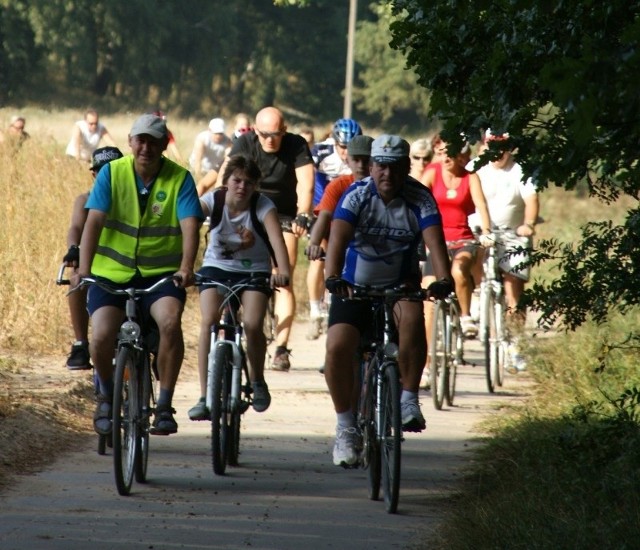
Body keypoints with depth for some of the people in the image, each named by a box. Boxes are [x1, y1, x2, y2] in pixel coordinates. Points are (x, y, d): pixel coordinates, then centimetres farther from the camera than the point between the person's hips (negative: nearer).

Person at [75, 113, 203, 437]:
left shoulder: (179, 179, -4)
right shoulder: (112, 173, -3)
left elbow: (190, 225, -16)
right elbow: (94, 221, -12)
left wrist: (186, 267, -33)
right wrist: (84, 268, -25)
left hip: (161, 273, 0)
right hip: (111, 273, 1)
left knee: (170, 321, -30)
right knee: (101, 336, -20)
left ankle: (164, 406, -17)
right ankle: (106, 395, 12)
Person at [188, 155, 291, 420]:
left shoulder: (263, 206, -18)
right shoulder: (212, 200, -15)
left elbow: (277, 238, -33)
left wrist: (283, 271, -52)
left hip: (253, 271, -1)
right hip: (216, 267, 1)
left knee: (253, 325, -22)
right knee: (208, 322, -22)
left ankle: (257, 381, 9)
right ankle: (205, 396, -17)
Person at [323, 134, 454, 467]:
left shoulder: (420, 199, -11)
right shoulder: (356, 195, -14)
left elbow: (434, 240, -25)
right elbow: (339, 238, -28)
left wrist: (443, 280, -43)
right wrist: (332, 277, -46)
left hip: (400, 285, 0)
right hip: (356, 286, 0)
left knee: (412, 317, -34)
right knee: (337, 348, -20)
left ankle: (409, 400, -21)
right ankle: (346, 428, -4)